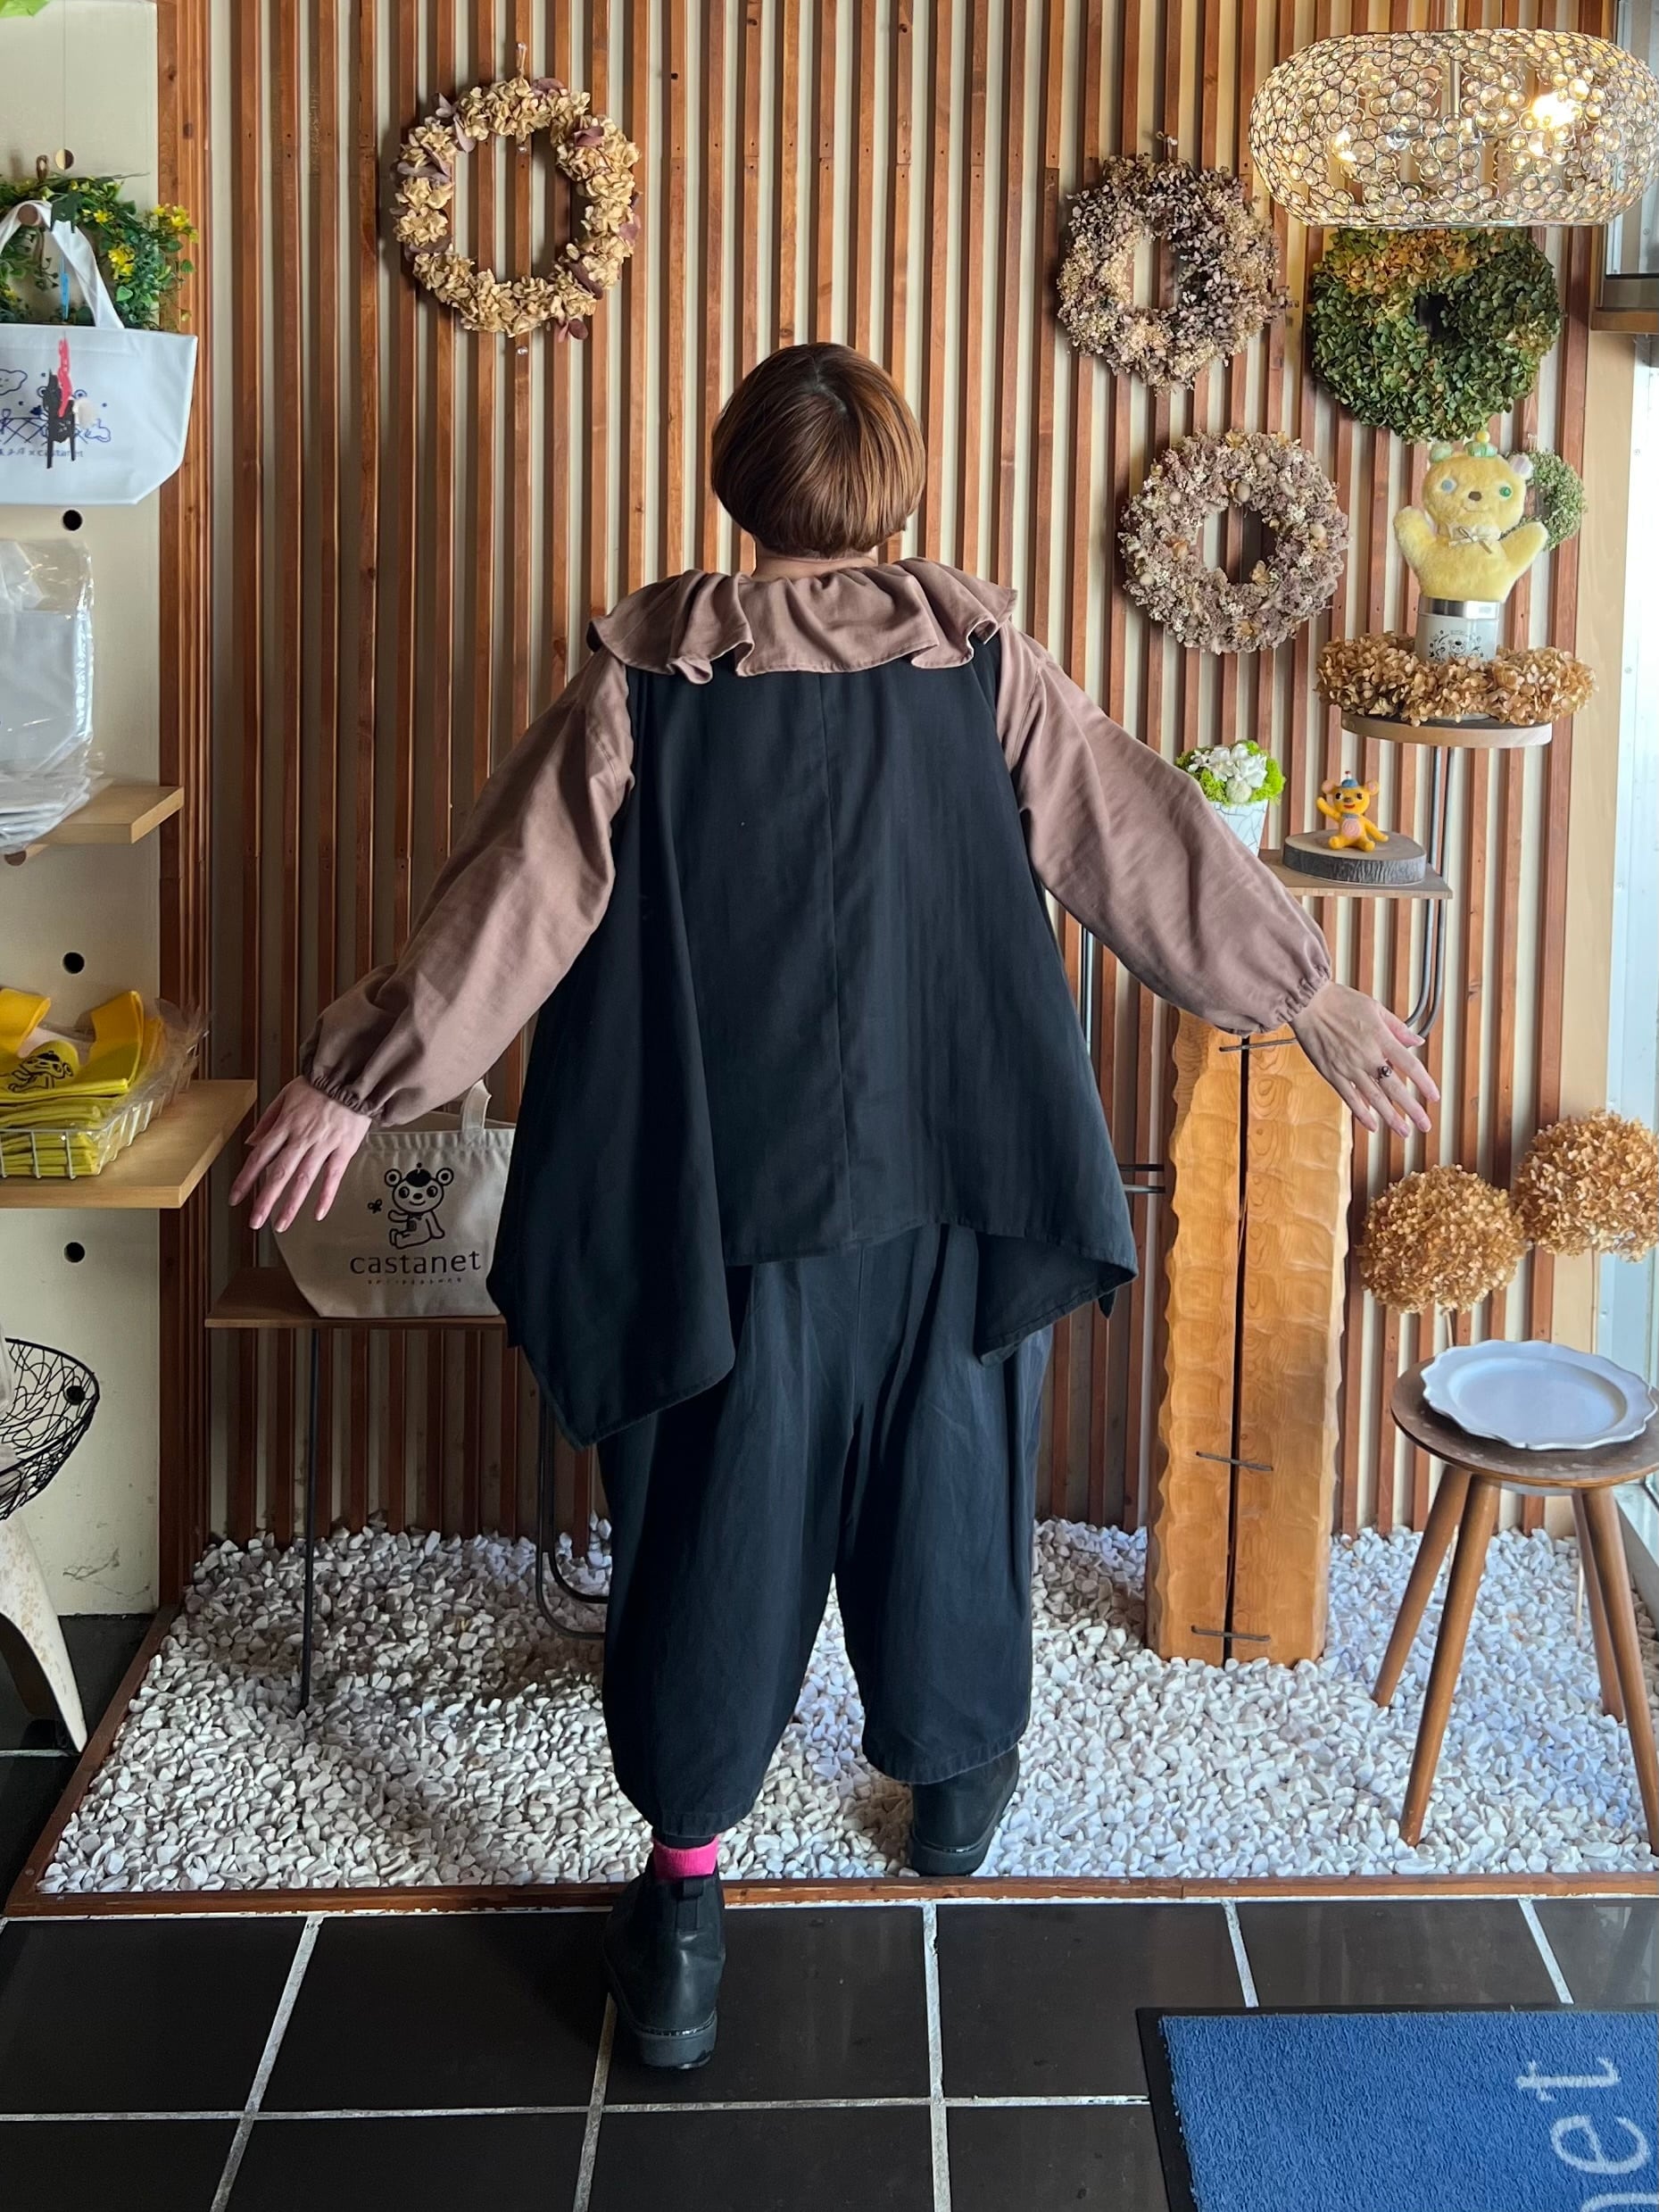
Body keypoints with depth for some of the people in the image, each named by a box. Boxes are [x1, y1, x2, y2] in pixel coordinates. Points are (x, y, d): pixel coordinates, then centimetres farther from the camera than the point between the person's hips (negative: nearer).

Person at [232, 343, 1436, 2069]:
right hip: (954, 1180, 1)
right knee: (945, 1472, 19)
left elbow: (510, 902, -7)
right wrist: (1314, 998, 8)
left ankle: (684, 1879, 10)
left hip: (722, 1192, -1)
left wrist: (355, 1084, -1)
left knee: (715, 1510, 8)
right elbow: (1148, 846, -1)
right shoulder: (980, 660, -3)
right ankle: (954, 1774, 36)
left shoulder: (646, 673, -6)